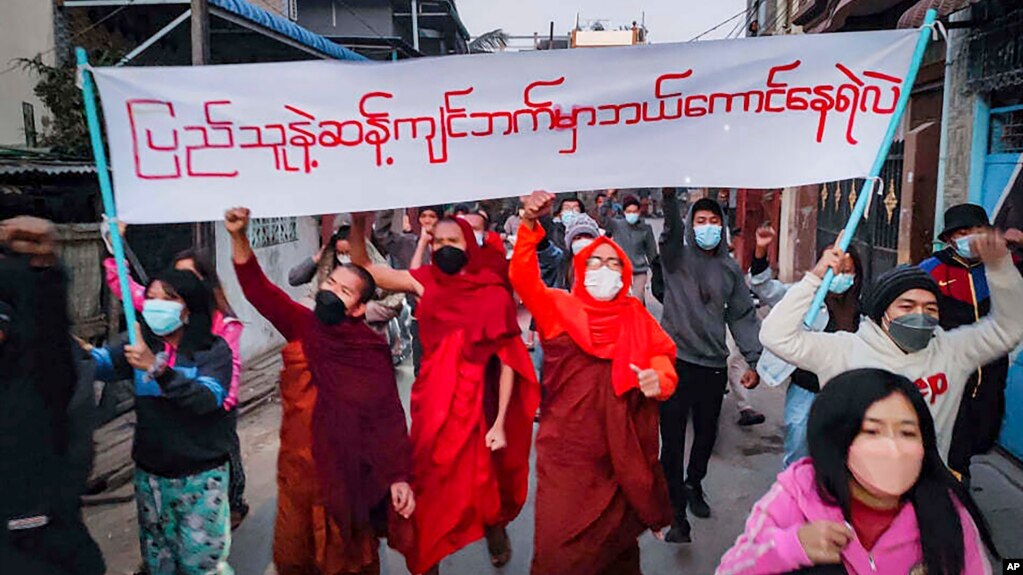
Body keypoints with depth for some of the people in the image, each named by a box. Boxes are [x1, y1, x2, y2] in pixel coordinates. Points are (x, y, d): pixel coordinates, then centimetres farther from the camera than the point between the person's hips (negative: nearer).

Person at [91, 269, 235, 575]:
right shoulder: (141, 345, 2)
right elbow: (101, 362, -16)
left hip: (201, 476, -4)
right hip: (150, 474, 4)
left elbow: (205, 398, -26)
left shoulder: (214, 350, -11)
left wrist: (156, 368, -37)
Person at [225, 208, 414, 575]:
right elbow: (258, 289, -6)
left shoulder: (372, 352, -14)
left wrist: (399, 476, -17)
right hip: (298, 463, 4)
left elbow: (389, 417, -13)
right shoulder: (302, 325, -2)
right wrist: (239, 236, -20)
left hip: (346, 469, -4)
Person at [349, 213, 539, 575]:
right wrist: (359, 223, -16)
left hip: (475, 405, -2)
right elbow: (363, 269, 1)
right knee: (429, 491, 8)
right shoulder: (425, 282, 1)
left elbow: (508, 360, -6)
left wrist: (500, 423, -9)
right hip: (432, 404, 2)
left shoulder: (494, 293, -8)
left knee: (481, 487, 10)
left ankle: (494, 527, 46)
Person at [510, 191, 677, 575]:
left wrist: (659, 377, -20)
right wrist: (530, 224, -29)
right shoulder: (558, 307, 0)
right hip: (566, 449, -3)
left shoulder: (636, 316, 10)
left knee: (617, 534, 19)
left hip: (620, 450, 3)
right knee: (560, 543, 1)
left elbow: (661, 352, 4)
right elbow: (522, 275, -15)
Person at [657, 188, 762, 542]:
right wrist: (670, 194, -40)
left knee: (706, 435, 18)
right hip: (675, 362, -3)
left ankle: (694, 485, 44)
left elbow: (743, 316, 10)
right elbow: (671, 227, -21)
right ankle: (677, 513, 7)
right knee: (672, 442, -3)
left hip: (714, 366, 4)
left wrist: (754, 361, 3)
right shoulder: (677, 257, -1)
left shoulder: (730, 270, 9)